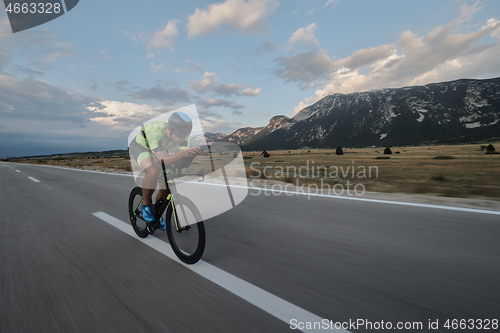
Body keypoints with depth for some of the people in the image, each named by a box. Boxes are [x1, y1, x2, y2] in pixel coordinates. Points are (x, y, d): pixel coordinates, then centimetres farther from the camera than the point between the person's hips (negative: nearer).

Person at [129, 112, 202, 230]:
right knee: (154, 171, -34)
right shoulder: (155, 130, -41)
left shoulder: (182, 134, -26)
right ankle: (146, 205, -8)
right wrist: (182, 154, -64)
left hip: (160, 149, 5)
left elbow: (183, 154, -29)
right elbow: (163, 160, -47)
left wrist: (193, 152, -51)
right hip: (140, 146, -5)